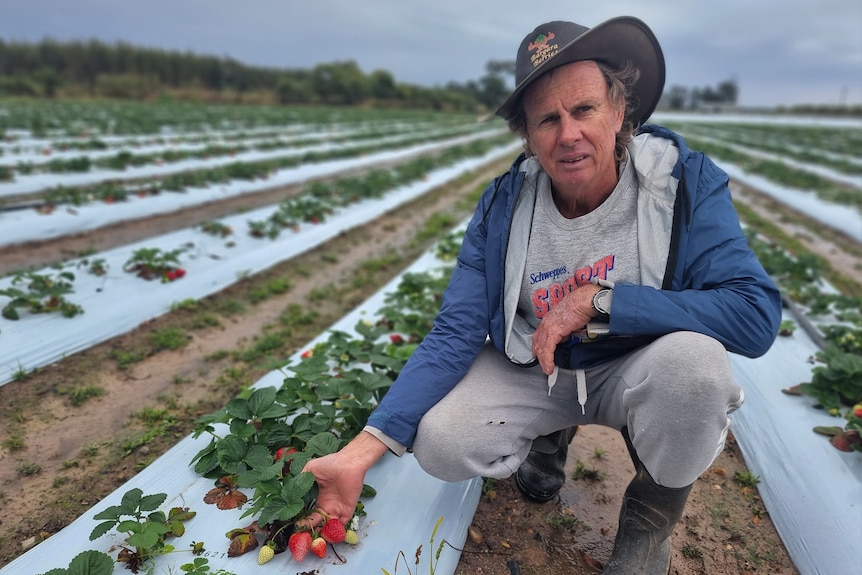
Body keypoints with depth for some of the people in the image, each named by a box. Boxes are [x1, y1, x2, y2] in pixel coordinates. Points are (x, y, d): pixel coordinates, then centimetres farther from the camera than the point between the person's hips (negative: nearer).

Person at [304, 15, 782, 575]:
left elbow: (756, 315, -26)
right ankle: (552, 435, 16)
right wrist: (361, 452, -26)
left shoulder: (687, 182, -17)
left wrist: (598, 301, -31)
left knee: (693, 358, -34)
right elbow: (454, 335, -17)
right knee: (440, 442, -20)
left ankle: (652, 519, -1)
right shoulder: (503, 207, -13)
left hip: (638, 374, -1)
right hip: (531, 371, 2)